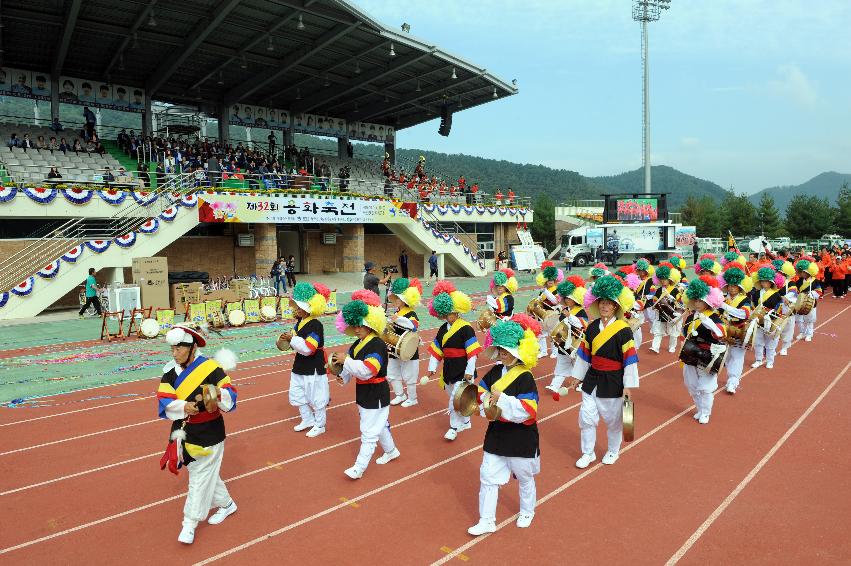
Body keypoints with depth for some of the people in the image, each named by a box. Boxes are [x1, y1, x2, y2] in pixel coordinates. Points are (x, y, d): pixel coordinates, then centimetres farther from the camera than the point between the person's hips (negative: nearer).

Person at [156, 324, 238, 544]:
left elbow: (230, 396, -17)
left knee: (200, 477, 3)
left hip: (209, 433, -6)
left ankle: (189, 524, 18)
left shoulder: (211, 368, -18)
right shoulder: (170, 371, -3)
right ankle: (226, 504, 40)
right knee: (206, 473, 20)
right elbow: (164, 402, -10)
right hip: (184, 432, 6)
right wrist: (184, 406, -27)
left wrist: (219, 392, -38)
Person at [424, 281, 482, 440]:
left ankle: (454, 427, 12)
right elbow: (436, 350, 10)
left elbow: (472, 352, -17)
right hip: (449, 370, 7)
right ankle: (465, 422, 38)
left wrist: (469, 372, -17)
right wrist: (432, 369, 6)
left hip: (463, 372, -7)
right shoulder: (443, 329, 6)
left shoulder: (465, 328, -16)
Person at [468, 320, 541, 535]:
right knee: (488, 477, 8)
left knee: (524, 478, 19)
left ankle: (527, 513, 44)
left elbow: (526, 411, -28)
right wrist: (487, 399, -11)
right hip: (496, 434, 6)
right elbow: (480, 391, 10)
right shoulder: (495, 371, -1)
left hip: (520, 438, -6)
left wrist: (501, 399, -32)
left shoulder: (525, 378, -21)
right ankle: (487, 521, 22)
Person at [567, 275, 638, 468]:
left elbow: (630, 359, -12)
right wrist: (577, 376, 12)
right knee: (586, 417, 4)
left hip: (613, 382, -4)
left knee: (613, 419, 12)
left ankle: (613, 451, 36)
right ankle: (587, 453, 22)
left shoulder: (623, 330, -13)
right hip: (592, 379, 4)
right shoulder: (592, 327, 1)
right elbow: (584, 353, 9)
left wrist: (628, 385, -12)